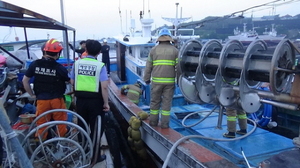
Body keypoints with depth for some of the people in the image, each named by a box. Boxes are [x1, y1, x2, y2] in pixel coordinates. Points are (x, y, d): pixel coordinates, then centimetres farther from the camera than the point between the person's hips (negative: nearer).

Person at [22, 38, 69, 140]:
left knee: (41, 124, 15)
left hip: (41, 100, 2)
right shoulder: (59, 68, -11)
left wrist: (32, 95, 11)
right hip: (57, 100, -2)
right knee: (61, 123, 14)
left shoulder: (35, 64, -3)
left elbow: (25, 81, 3)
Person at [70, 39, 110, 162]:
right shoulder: (100, 65, -13)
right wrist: (106, 103, -10)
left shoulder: (77, 63, -1)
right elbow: (104, 87, -19)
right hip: (95, 101, -4)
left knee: (81, 127, 21)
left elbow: (72, 82, 7)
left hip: (80, 100, 4)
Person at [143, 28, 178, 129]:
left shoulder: (153, 50, 5)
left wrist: (146, 78, 16)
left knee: (155, 101, 13)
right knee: (167, 102, 7)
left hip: (156, 81, 1)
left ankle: (153, 122, 22)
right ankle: (164, 124, 12)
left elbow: (148, 66, 6)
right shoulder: (175, 50, 3)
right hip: (170, 81, 0)